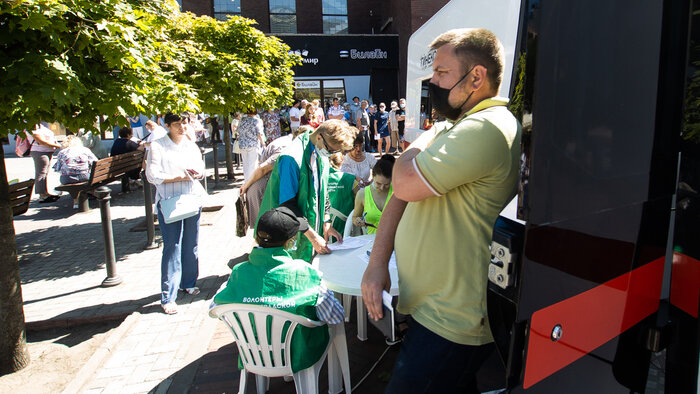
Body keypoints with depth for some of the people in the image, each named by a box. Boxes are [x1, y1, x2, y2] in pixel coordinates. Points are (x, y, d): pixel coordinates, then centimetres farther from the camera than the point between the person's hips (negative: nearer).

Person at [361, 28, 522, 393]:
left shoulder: (485, 129, -21)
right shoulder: (452, 129, 13)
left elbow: (406, 183, -26)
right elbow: (402, 194, 9)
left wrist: (422, 141, -3)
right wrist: (378, 262, -2)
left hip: (450, 323, -9)